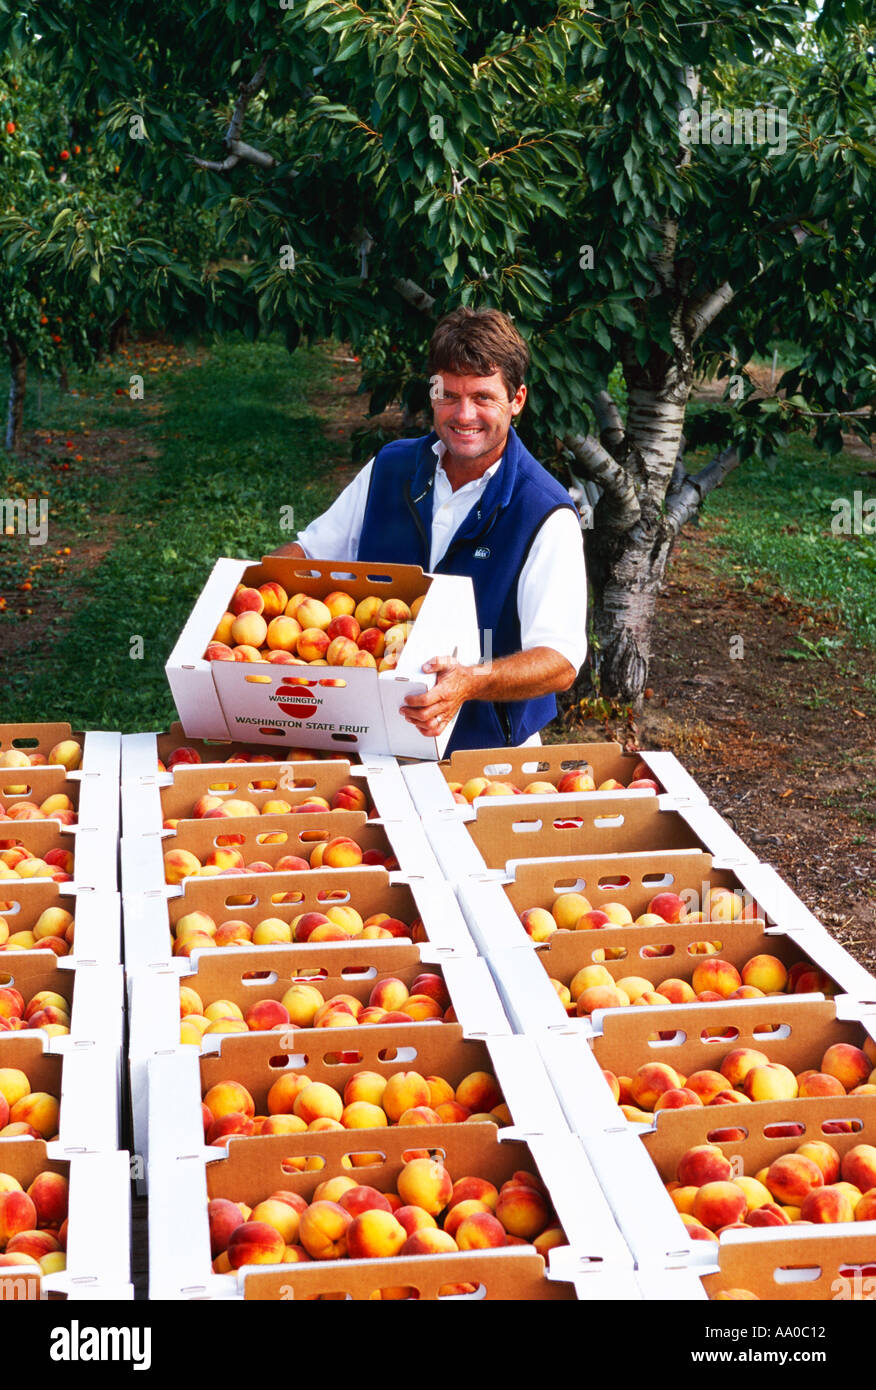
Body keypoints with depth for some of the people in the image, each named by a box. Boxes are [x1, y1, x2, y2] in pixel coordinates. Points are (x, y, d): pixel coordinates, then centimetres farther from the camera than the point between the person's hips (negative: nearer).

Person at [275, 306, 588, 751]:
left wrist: (472, 682, -36)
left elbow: (561, 661, -17)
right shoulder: (389, 468, 6)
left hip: (485, 751, -3)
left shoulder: (547, 515, -10)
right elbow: (310, 551, 15)